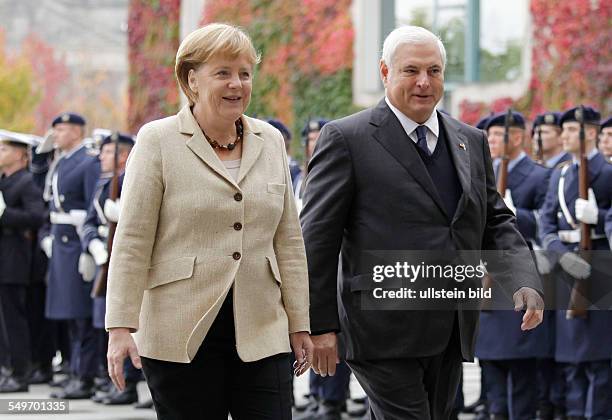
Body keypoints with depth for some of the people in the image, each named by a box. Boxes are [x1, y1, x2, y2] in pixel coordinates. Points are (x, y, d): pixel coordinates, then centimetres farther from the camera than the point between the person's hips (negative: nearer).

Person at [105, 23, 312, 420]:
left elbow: (289, 241, 14)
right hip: (182, 338, -3)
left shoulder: (271, 141, 12)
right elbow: (132, 242, -5)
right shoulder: (158, 141, -1)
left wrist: (299, 324, 11)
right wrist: (121, 327, -11)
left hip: (262, 334, 3)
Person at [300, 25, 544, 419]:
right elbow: (317, 237, -5)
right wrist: (320, 324, -9)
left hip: (450, 333, 6)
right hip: (384, 333, -6)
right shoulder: (346, 139, -4)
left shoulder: (472, 141, 15)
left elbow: (496, 221, 17)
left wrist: (526, 283, -2)